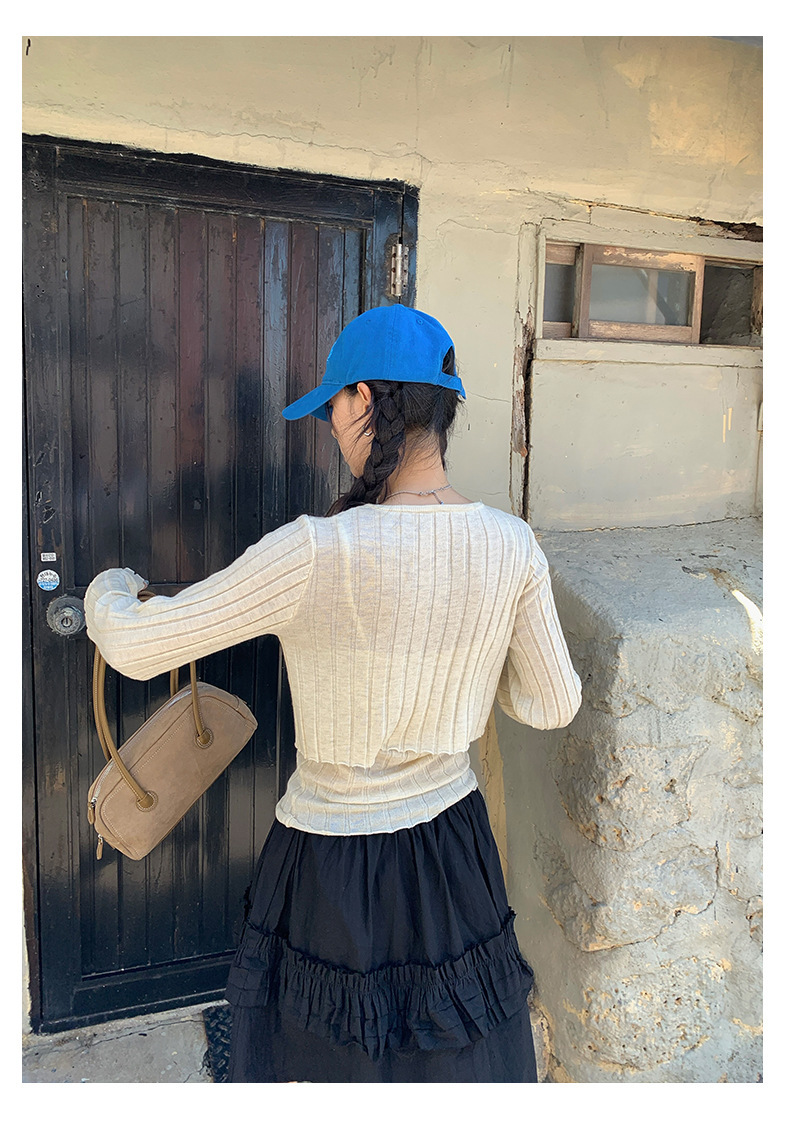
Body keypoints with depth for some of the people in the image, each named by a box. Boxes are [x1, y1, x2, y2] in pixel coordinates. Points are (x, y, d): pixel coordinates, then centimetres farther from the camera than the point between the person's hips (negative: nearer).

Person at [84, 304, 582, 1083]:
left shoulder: (317, 552, -28)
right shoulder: (510, 544, -14)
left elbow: (136, 647, -19)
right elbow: (552, 704, -2)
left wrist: (110, 589, 3)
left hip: (334, 864, -4)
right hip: (452, 844, 4)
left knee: (323, 1055, 26)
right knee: (461, 1051, 30)